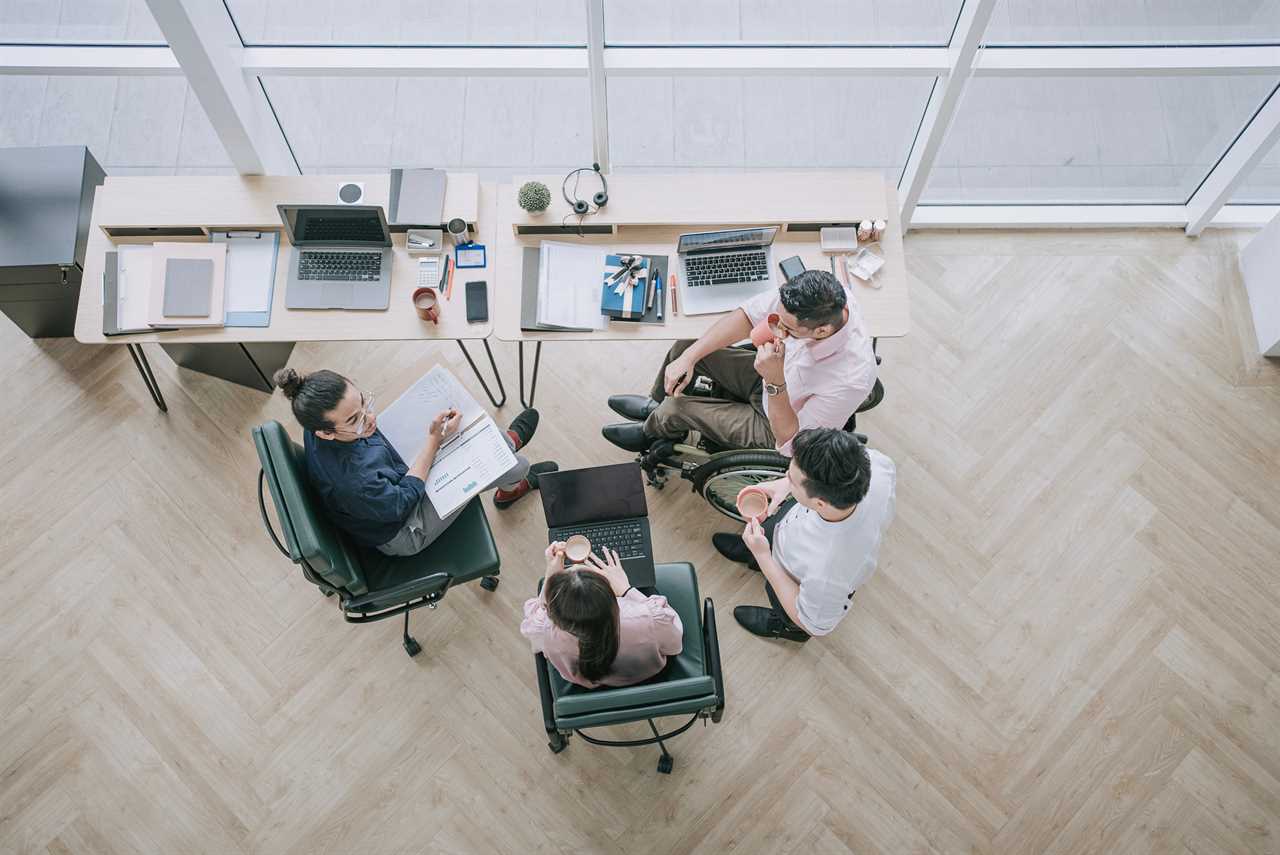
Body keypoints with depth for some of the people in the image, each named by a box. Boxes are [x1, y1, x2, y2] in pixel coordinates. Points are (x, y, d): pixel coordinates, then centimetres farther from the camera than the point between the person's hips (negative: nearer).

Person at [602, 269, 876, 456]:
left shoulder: (851, 379, -44)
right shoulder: (817, 294, -29)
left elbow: (791, 444, -31)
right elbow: (748, 315, -14)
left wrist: (775, 381, -46)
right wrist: (688, 357, -19)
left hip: (775, 430, -6)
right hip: (769, 377, 6)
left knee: (676, 407, -5)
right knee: (683, 348, 6)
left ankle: (650, 432, 35)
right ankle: (655, 405, 41)